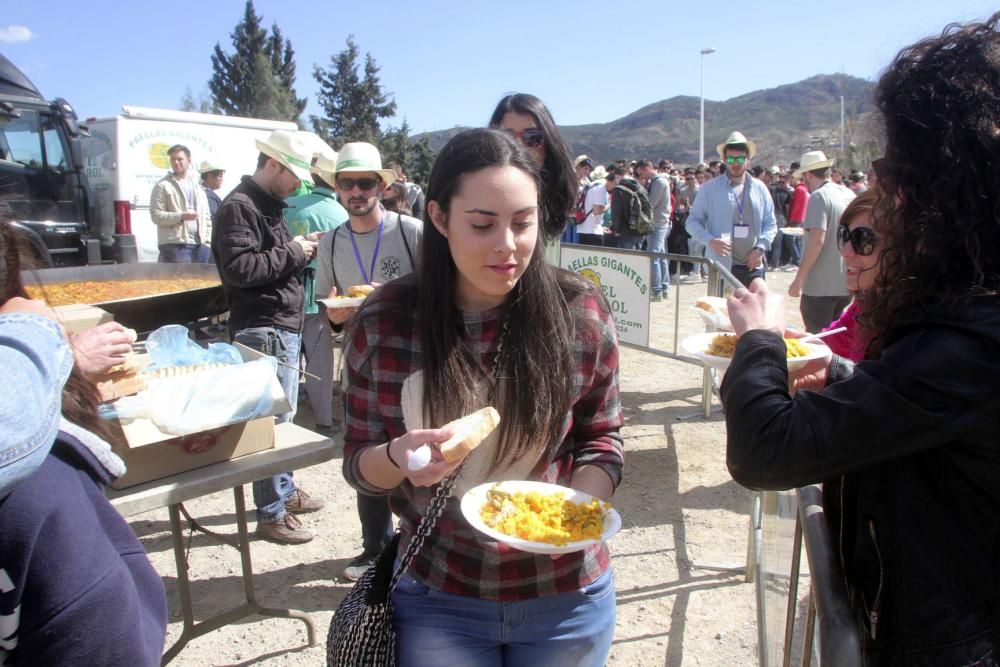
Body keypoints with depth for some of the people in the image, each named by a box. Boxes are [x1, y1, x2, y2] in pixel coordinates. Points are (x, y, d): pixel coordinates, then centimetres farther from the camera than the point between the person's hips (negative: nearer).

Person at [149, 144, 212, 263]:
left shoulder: (198, 187, 19)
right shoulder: (163, 186, 2)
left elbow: (206, 216, 20)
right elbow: (156, 215, -6)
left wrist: (207, 240, 9)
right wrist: (181, 216, -19)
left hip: (199, 244, 6)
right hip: (175, 245, -6)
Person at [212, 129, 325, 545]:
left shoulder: (269, 204, 18)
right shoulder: (239, 206, -13)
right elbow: (238, 267, -24)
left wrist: (300, 250, 7)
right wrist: (292, 252, -16)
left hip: (285, 324, 11)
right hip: (263, 328, -11)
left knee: (283, 414, 19)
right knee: (274, 419, -5)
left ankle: (285, 491, 34)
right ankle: (271, 515, 5)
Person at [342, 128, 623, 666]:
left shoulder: (581, 313, -12)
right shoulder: (384, 323, -11)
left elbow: (601, 441, 0)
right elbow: (358, 462, -2)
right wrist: (398, 457, -24)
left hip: (566, 594, 1)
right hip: (437, 598, 0)